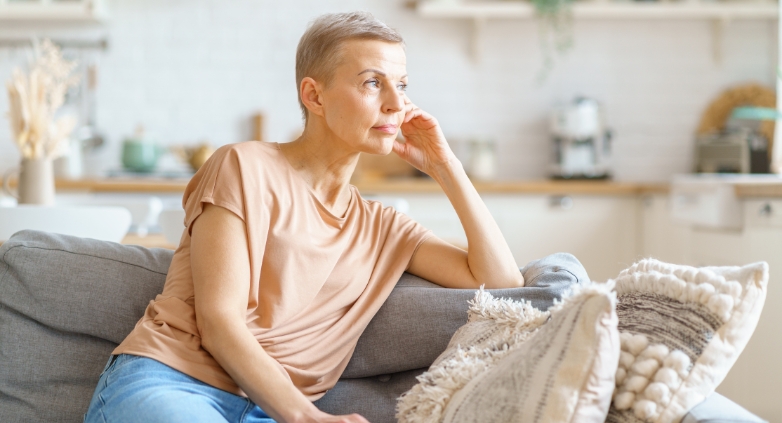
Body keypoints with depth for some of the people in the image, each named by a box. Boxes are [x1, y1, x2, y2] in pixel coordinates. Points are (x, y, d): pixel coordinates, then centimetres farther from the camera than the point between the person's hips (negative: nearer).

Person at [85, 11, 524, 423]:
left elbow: (502, 280, 16)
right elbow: (217, 321, -6)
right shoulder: (248, 167, 3)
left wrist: (445, 167, 13)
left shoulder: (382, 228, 21)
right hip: (165, 381, -5)